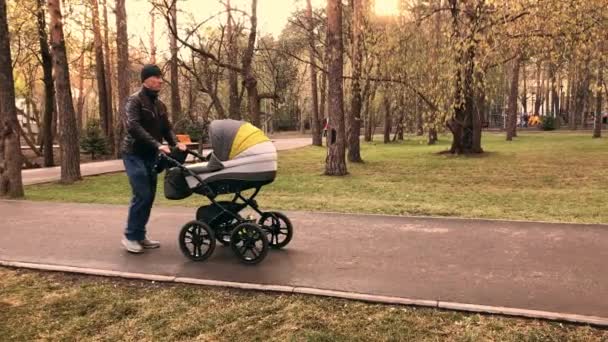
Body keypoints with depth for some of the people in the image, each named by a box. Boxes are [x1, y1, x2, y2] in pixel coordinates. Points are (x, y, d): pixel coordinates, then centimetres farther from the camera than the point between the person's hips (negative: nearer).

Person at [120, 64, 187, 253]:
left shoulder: (159, 105, 13)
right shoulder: (134, 100, -11)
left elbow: (166, 128, 12)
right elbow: (133, 127, -25)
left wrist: (175, 143, -9)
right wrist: (157, 145, -33)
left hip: (150, 155, 7)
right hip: (134, 154, -7)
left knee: (150, 196, 7)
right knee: (142, 195, -12)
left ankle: (140, 235, 18)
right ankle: (130, 236, 1)